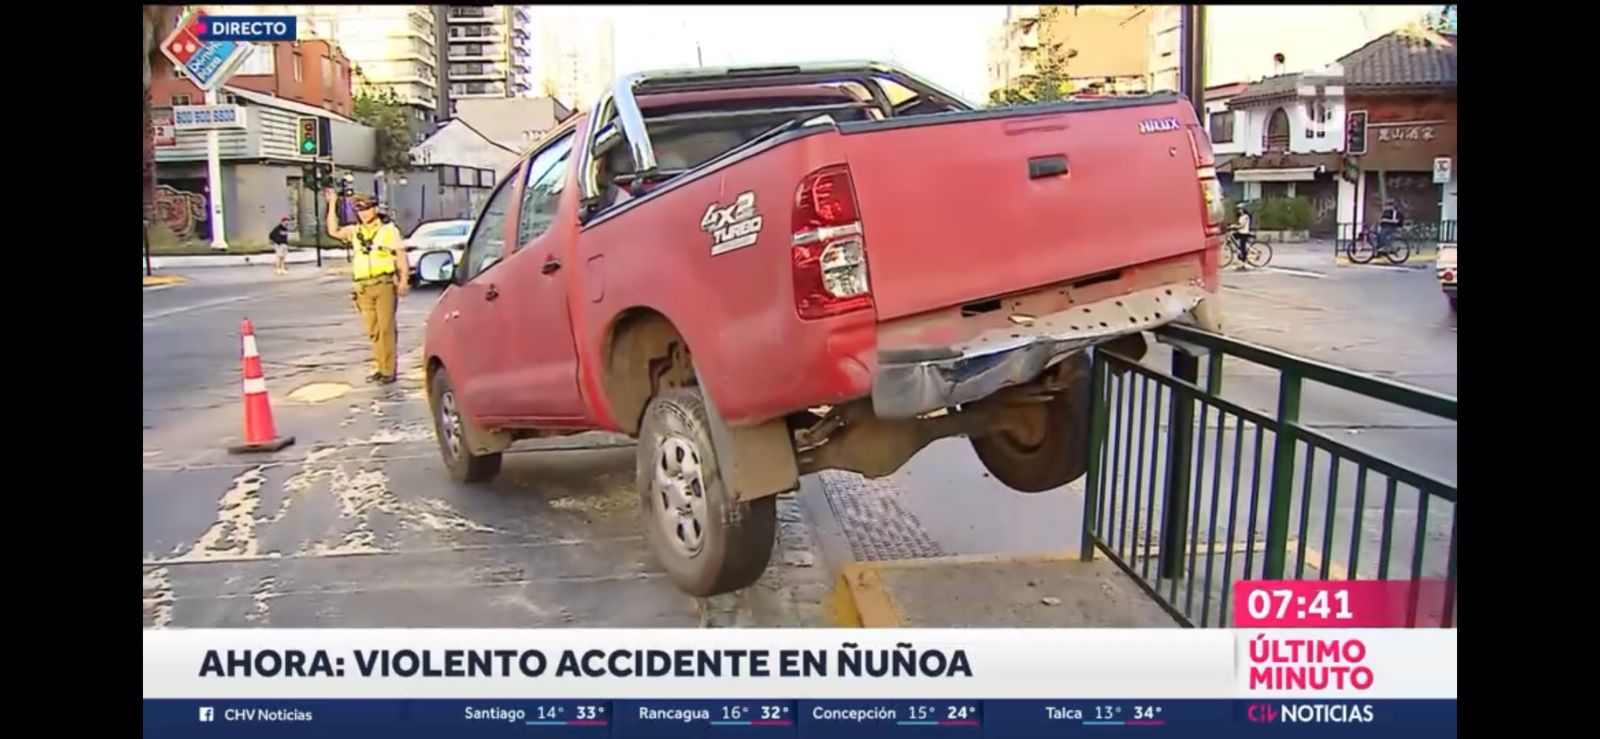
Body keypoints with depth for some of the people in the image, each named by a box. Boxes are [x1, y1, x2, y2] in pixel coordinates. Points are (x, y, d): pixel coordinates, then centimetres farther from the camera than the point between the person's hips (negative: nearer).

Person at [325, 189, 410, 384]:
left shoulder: (389, 230, 2)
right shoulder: (354, 232, 14)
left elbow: (401, 257, -1)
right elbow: (333, 231, 0)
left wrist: (403, 281, -9)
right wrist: (332, 205, -3)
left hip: (385, 285, -5)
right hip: (364, 288, 5)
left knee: (386, 328, -6)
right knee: (372, 330, 7)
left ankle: (388, 370, -4)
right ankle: (379, 367, 15)